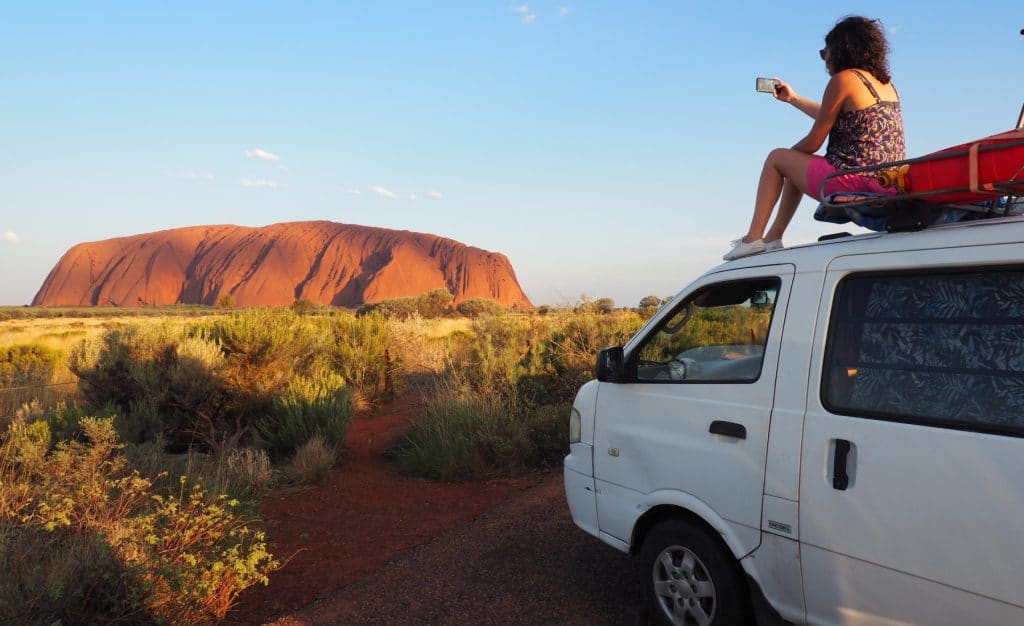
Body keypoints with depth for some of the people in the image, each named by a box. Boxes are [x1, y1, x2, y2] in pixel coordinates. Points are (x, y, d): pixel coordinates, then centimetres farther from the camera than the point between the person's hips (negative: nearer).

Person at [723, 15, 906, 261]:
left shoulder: (844, 79, -9)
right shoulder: (887, 84, 16)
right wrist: (793, 99, 35)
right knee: (798, 165, 28)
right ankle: (772, 239, 28)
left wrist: (788, 153, 14)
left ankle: (753, 238, 5)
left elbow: (813, 142, -7)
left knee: (777, 158, 11)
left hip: (853, 182, -9)